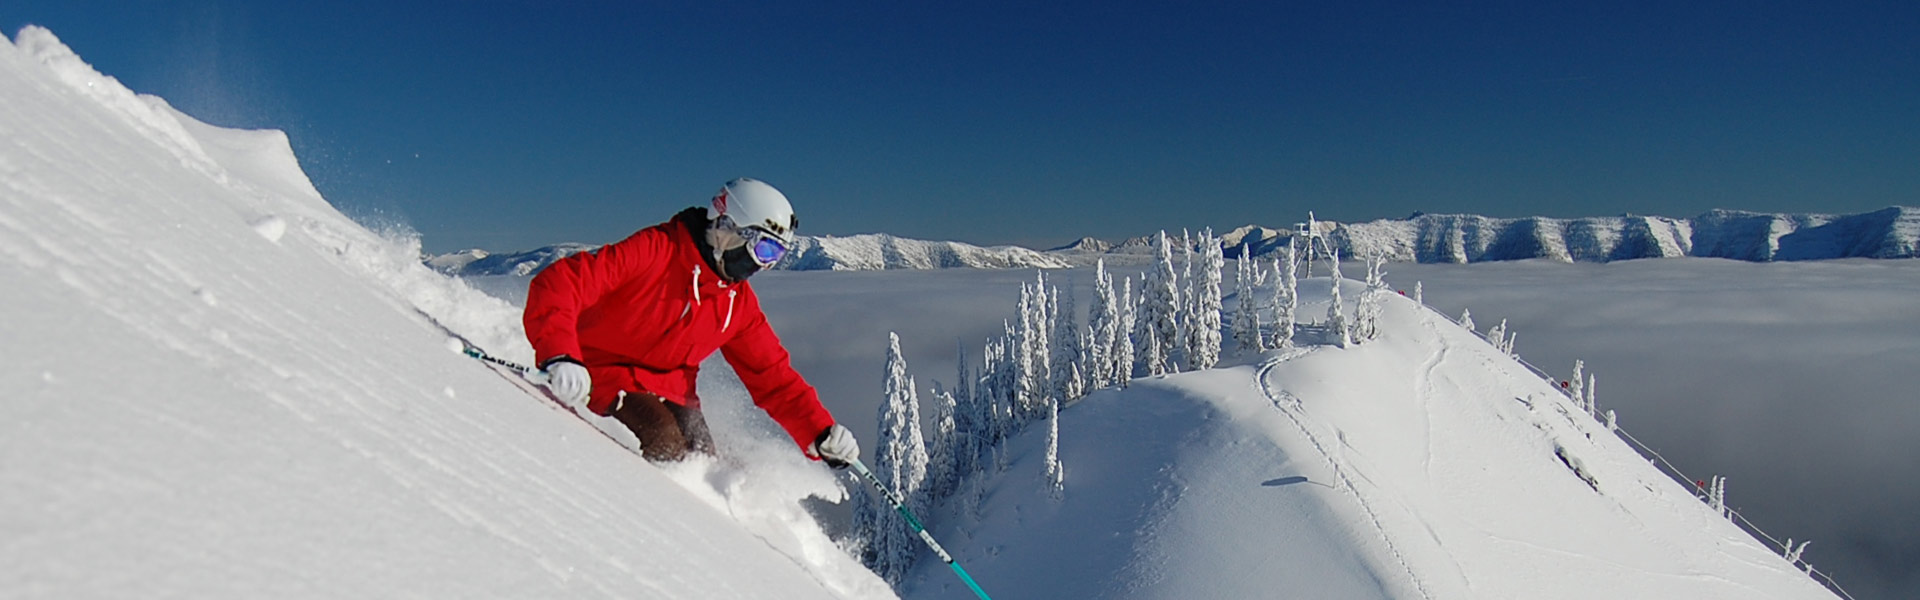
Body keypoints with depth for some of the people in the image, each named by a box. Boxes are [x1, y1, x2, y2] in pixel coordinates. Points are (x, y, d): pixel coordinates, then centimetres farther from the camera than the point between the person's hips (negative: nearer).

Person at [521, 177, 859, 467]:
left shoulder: (739, 303, 3)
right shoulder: (656, 250, -17)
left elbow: (772, 376, 7)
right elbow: (557, 284, -24)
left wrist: (821, 434, -5)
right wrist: (559, 357, -41)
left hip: (669, 391, 7)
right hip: (600, 374, -6)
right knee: (663, 441, -29)